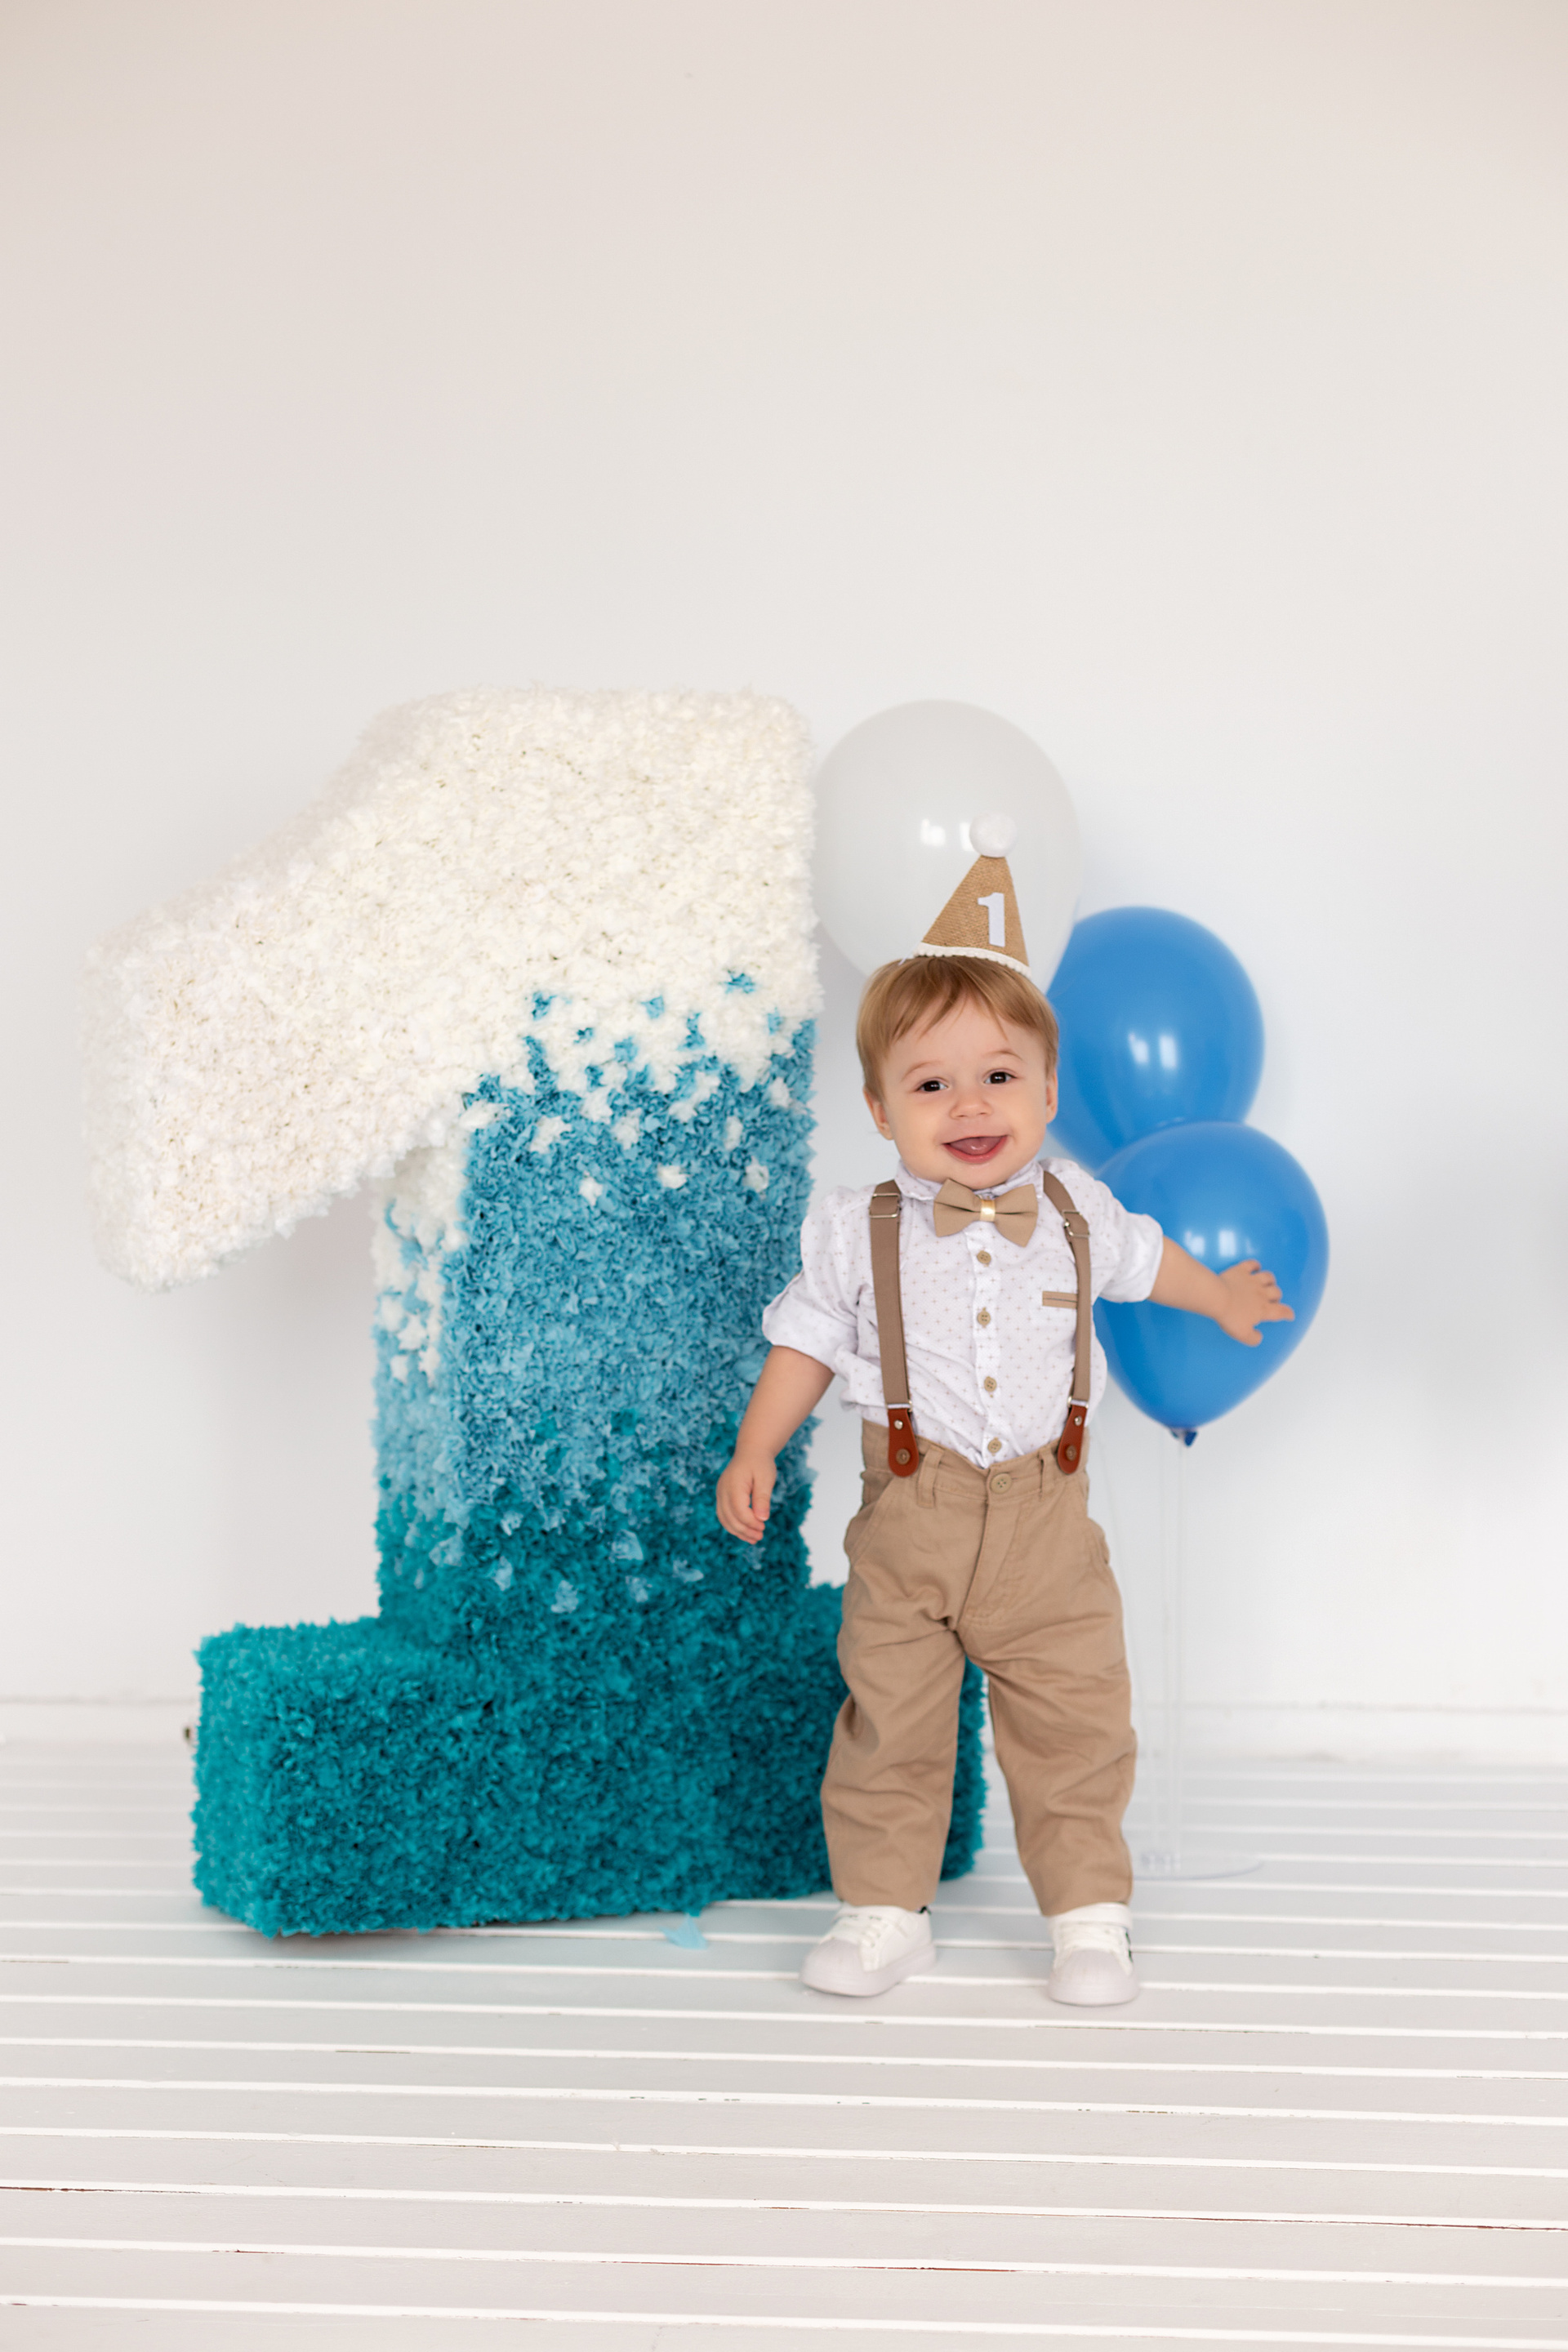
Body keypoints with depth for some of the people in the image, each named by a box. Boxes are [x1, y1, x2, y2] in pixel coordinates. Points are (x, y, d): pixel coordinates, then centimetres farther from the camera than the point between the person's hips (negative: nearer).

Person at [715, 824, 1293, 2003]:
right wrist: (754, 1454, -3)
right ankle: (886, 1909, 19)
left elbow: (1141, 1256, 21)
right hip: (908, 1520, -1)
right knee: (889, 1721, 4)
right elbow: (808, 1341, 4)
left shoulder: (1074, 1213, 0)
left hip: (1046, 1520, 1)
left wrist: (1222, 1297, 38)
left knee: (1076, 1722, 4)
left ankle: (1089, 1914, 18)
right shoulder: (858, 1233, -6)